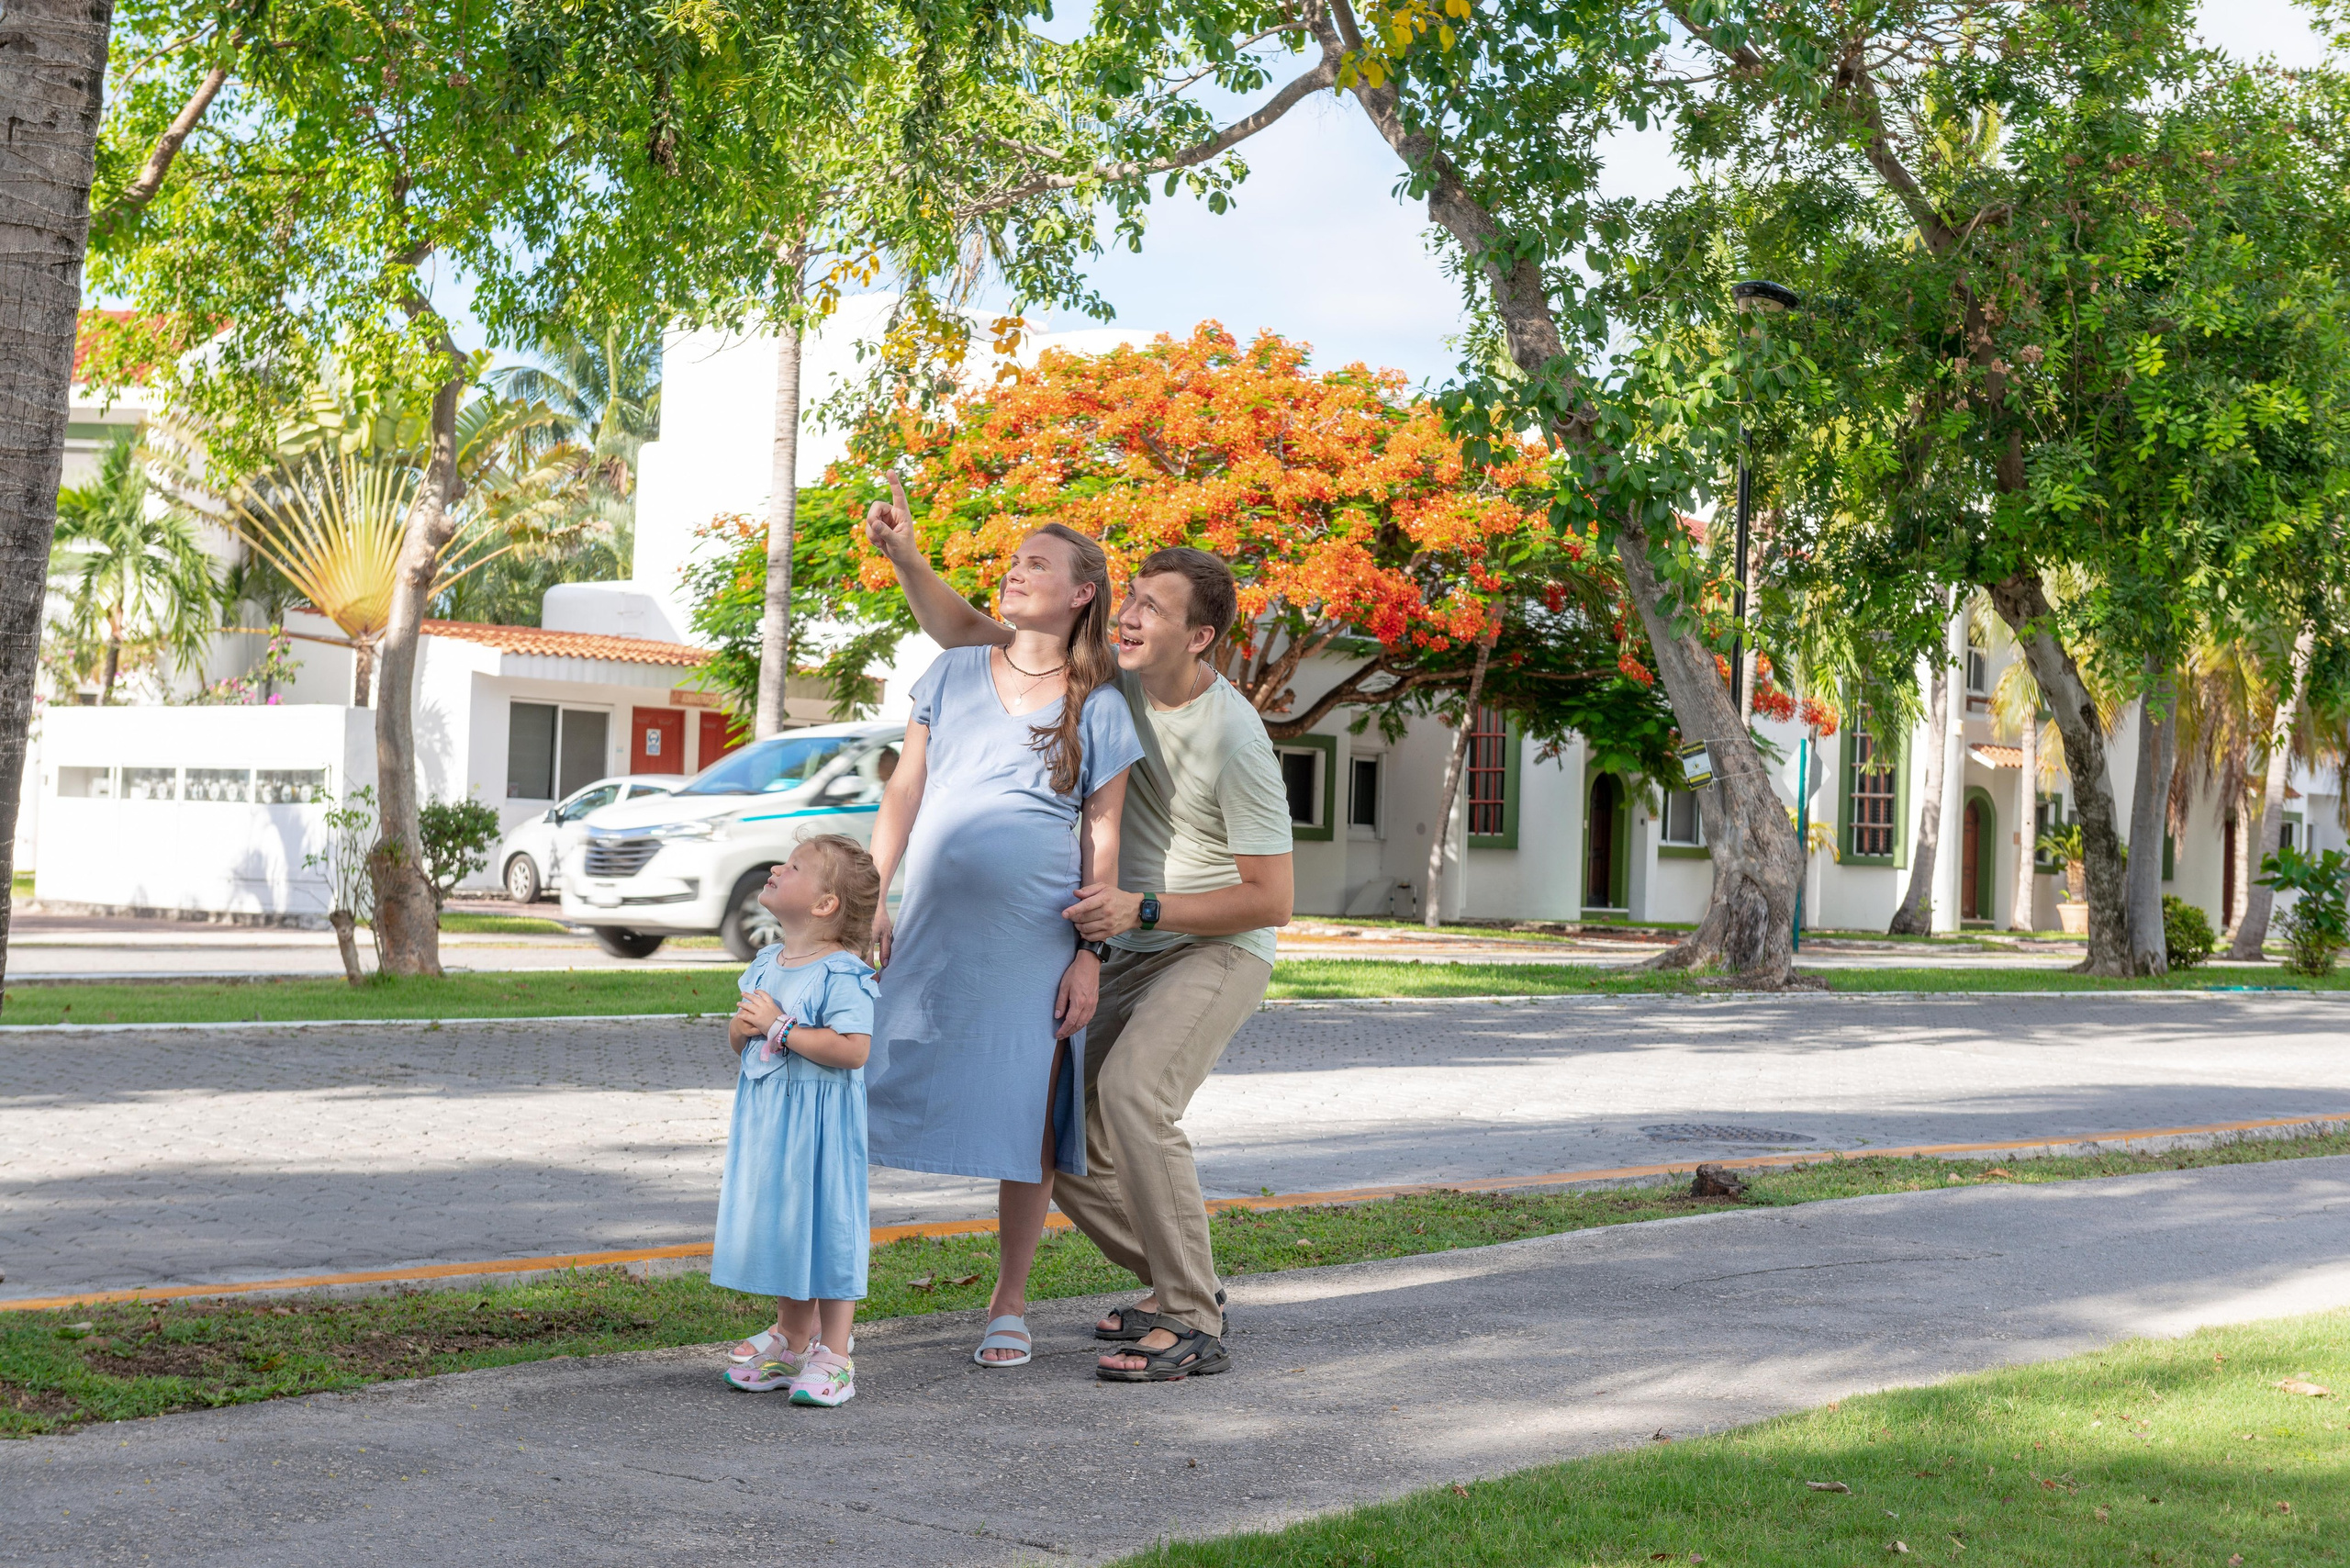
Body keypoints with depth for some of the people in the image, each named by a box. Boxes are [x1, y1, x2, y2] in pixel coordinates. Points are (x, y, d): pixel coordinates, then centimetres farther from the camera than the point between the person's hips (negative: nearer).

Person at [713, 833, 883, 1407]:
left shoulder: (842, 974, -15)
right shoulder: (765, 966, 10)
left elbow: (853, 1049, -25)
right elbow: (739, 1038, 20)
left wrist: (780, 1027, -23)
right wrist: (741, 1028, -5)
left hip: (817, 1120, -8)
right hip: (765, 1117, 8)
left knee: (825, 1227, -1)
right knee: (777, 1224, 15)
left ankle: (834, 1355, 8)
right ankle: (791, 1339, 29)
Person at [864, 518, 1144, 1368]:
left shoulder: (1099, 708, 3)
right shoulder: (953, 675, 9)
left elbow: (1102, 837, 2)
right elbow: (905, 790, 11)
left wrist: (1090, 954, -4)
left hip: (1033, 945, -2)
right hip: (931, 931, 2)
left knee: (1028, 1120, 2)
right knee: (879, 1093, -2)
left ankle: (1009, 1305, 16)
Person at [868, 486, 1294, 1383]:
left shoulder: (1235, 739, -22)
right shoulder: (1106, 676, -3)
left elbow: (1270, 900, -20)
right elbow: (968, 636, 4)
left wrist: (1142, 908, -26)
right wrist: (906, 560, -11)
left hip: (1219, 951, -8)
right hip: (1133, 952, 8)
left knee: (1133, 1095, -30)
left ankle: (1192, 1326, -21)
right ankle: (1181, 1289, 20)